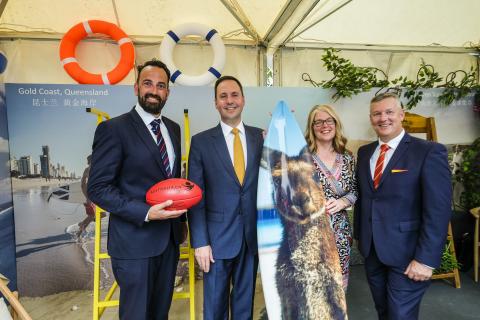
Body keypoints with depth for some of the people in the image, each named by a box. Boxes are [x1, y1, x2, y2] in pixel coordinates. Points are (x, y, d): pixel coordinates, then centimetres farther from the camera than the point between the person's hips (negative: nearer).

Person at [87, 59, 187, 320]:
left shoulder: (173, 128, 8)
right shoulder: (113, 129, -12)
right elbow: (98, 188, -15)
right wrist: (146, 212, -24)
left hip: (169, 237, 6)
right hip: (135, 240, -6)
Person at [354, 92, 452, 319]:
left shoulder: (429, 152, -12)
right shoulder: (364, 152, 6)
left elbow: (438, 210, -16)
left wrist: (426, 259, -18)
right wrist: (358, 233, 9)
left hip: (406, 253, -5)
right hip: (371, 249, 6)